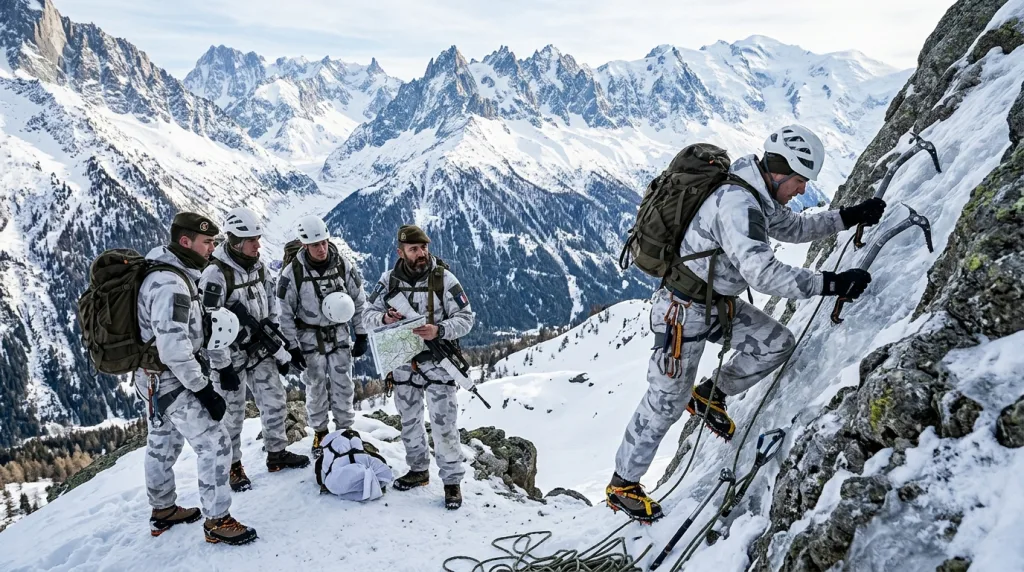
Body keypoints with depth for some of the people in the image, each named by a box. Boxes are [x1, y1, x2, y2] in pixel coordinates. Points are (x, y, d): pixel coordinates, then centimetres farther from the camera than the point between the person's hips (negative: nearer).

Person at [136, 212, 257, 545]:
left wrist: (221, 363, 12)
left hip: (158, 380, 11)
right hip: (172, 381, -11)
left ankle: (162, 511, 39)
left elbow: (197, 327, 15)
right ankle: (217, 522, 4)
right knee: (214, 444, -5)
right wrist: (204, 389, -23)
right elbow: (174, 349, -31)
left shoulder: (179, 275, 6)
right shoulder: (170, 284, -26)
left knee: (163, 444, 22)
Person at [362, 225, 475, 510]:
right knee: (409, 421, 18)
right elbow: (368, 315, 3)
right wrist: (383, 318, -21)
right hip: (403, 364, 4)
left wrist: (439, 330, -28)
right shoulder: (388, 280, -3)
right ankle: (418, 470, 37)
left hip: (437, 363, -4)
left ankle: (452, 480, 13)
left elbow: (466, 318, -10)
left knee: (443, 424, -1)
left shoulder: (444, 278, -12)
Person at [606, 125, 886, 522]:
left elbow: (793, 227, 19)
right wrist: (828, 284, -36)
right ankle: (622, 485, 19)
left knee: (776, 343, 1)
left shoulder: (758, 198, 2)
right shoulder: (736, 202, -29)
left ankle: (709, 395, 22)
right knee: (666, 402, 2)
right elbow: (761, 271, -39)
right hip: (684, 309, -9)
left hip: (720, 304, 9)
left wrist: (850, 217, 8)